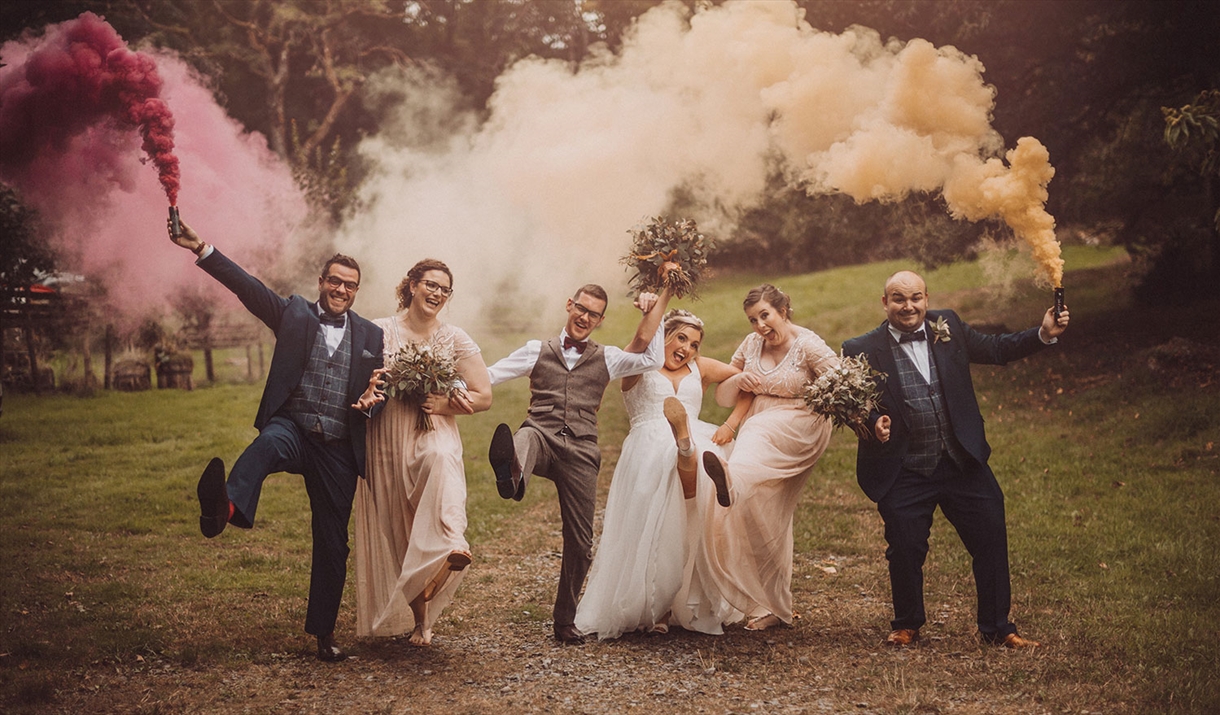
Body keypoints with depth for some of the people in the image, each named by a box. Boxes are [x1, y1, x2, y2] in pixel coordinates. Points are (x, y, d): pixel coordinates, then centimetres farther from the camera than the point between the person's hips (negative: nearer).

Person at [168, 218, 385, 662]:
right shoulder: (293, 314, 8)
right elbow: (247, 286, -4)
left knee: (332, 545, 5)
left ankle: (323, 632, 19)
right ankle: (225, 507, -69)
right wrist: (201, 249, -16)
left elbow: (378, 392, 15)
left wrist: (370, 401, -10)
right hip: (292, 428, -2)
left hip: (338, 448, 2)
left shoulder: (371, 336, 13)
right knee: (268, 442, -40)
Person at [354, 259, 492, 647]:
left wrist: (444, 404, -10)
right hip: (385, 443, 1)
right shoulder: (379, 332, 3)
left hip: (434, 434, -1)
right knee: (394, 530, 2)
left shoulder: (455, 339, 5)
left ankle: (452, 546, -58)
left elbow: (484, 396, 5)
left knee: (442, 461, -38)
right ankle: (418, 619, 15)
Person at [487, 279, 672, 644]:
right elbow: (488, 375, 16)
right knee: (525, 437, -40)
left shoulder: (607, 358, 20)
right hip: (542, 438, -1)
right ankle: (512, 474, -77)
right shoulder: (537, 350, 19)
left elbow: (652, 359, 4)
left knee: (580, 542, 2)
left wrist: (659, 302, 5)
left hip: (580, 451, 2)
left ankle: (565, 621, 17)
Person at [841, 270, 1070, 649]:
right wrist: (873, 421, -22)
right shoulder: (863, 350, -6)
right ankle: (907, 625, 30)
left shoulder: (949, 327, 4)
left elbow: (995, 349, 12)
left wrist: (1043, 333, 2)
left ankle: (997, 628, 22)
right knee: (905, 552, 5)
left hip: (963, 463, 3)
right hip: (903, 475, -3)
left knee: (991, 541, 5)